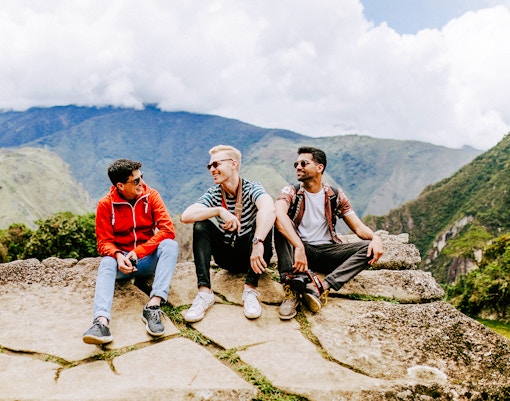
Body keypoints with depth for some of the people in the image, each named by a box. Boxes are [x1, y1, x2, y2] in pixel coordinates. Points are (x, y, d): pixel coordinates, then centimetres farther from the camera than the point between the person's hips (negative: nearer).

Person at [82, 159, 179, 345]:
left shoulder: (151, 196, -5)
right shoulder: (105, 204, -7)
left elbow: (167, 229, -15)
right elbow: (104, 241, -6)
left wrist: (138, 251, -24)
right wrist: (118, 256, -29)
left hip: (148, 259, 1)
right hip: (121, 259, 0)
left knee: (170, 245, -28)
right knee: (107, 263, -32)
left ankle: (153, 306, -39)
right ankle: (101, 321, -52)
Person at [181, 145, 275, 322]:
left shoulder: (251, 188, -14)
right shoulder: (213, 194, -4)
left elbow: (269, 209, -38)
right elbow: (186, 216, -21)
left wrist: (258, 243, -52)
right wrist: (219, 211, -32)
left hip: (252, 255, -2)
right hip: (227, 257, 3)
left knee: (264, 222, -29)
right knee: (201, 225, -19)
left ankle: (250, 290, -29)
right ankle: (204, 291, -27)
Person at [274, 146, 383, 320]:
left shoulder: (335, 196, 6)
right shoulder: (291, 192, -3)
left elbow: (358, 227, 3)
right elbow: (279, 214, -26)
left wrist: (375, 238, -21)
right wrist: (299, 247, -42)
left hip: (327, 252, 2)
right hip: (298, 251, -2)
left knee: (369, 247, -19)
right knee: (281, 225, -29)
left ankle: (322, 286, -35)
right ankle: (292, 286, -42)